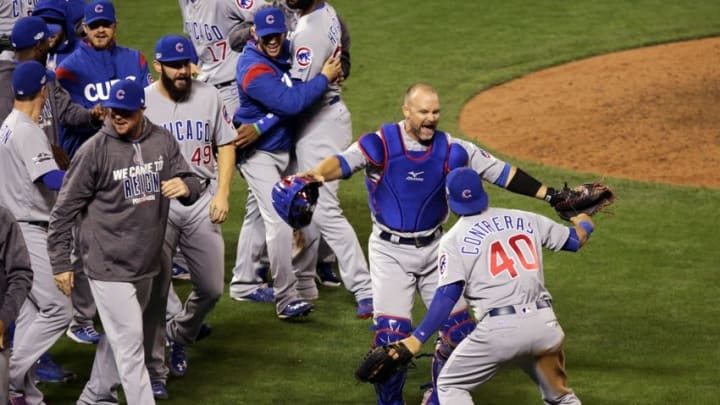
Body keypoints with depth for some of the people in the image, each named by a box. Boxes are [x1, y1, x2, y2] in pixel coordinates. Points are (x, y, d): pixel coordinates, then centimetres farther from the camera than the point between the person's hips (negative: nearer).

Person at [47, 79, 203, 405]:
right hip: (108, 264, -6)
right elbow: (65, 210, -9)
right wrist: (60, 264, -9)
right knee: (129, 340, -8)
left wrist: (186, 186, -21)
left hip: (145, 263, 6)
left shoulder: (162, 141, -1)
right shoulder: (94, 150, -14)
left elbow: (191, 185, 4)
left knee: (120, 334, 20)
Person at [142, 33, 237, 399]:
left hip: (202, 201, 3)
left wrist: (222, 194, 2)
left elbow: (225, 145, 12)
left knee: (211, 288, 7)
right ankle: (153, 371, 4)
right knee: (155, 290, -3)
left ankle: (179, 335, 36)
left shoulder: (208, 96, 5)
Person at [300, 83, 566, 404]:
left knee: (459, 329, 0)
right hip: (390, 252, -3)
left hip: (434, 249, 3)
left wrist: (551, 196, -10)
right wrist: (316, 176, -52)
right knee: (392, 332, -12)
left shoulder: (452, 150, -4)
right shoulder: (380, 144, -13)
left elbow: (501, 173, -3)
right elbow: (344, 162, -30)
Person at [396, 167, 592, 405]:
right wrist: (584, 223, 50)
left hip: (499, 330, -4)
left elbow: (448, 294, -9)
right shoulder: (524, 220, 15)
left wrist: (416, 340, -12)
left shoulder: (455, 239, 4)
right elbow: (575, 240, 26)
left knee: (450, 385, 14)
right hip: (544, 323, 4)